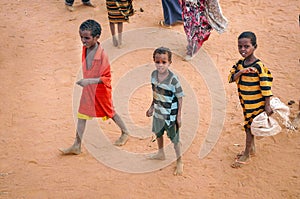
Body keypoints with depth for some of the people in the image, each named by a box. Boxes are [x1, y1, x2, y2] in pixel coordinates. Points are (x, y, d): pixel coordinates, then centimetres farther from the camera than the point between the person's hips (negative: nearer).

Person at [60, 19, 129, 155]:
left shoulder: (102, 55, -27)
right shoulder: (84, 49, -5)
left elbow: (106, 78, -25)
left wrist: (89, 81, -35)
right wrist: (85, 81, 16)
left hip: (101, 90, -6)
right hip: (87, 89, 6)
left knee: (109, 112, 14)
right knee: (82, 115, 5)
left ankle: (125, 132, 39)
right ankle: (77, 146, 11)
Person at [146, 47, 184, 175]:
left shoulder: (173, 79, -24)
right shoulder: (154, 74, -7)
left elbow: (180, 98, -16)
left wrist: (179, 116, -14)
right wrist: (152, 107, 16)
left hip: (170, 115, -7)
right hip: (158, 112, 7)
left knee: (174, 138, 6)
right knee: (158, 133, 26)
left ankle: (179, 162, 23)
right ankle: (161, 154, 51)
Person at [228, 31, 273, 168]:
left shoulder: (259, 66, -20)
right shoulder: (240, 64, 1)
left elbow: (266, 87, -18)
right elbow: (231, 78, -4)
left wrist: (267, 105, -17)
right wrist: (241, 72, -23)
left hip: (256, 104, -6)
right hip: (245, 102, 7)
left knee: (250, 127, 2)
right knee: (248, 125, 19)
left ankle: (246, 155, 14)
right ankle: (251, 148, 37)